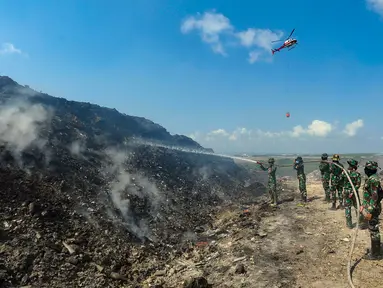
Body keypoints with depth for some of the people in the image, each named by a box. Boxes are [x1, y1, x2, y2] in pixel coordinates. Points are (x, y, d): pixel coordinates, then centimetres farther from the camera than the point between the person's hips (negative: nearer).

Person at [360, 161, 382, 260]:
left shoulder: (373, 180, -21)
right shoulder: (371, 178, 9)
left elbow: (374, 196, -24)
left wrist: (370, 211, -24)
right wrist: (363, 205, 21)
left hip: (372, 208, -10)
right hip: (369, 207, 10)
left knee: (373, 230, 0)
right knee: (373, 229, 18)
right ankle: (374, 250, 30)